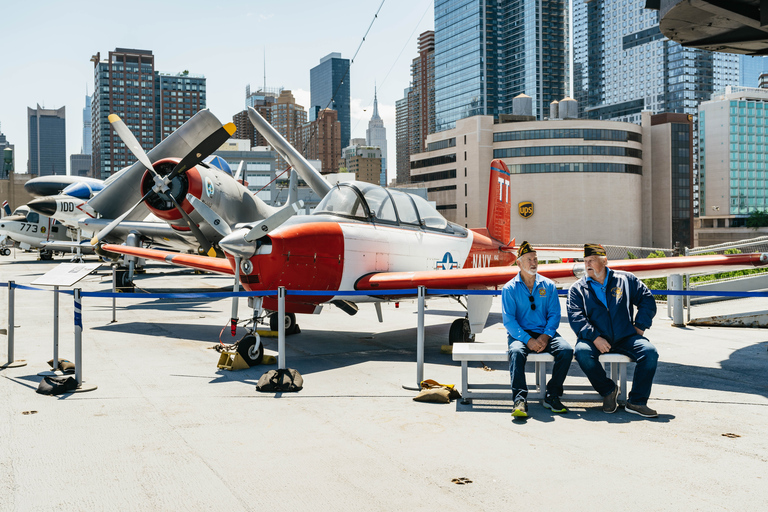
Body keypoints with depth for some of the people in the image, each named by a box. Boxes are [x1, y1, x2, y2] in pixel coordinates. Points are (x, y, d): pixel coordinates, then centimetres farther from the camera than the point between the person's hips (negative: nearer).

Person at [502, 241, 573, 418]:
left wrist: (545, 336, -13)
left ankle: (552, 396, -15)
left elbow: (554, 314, 6)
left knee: (566, 350, -26)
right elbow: (508, 319, -5)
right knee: (516, 352, -36)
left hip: (545, 332, 3)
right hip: (520, 334, -3)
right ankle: (520, 399, -39)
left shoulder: (548, 286, 12)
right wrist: (528, 340, -19)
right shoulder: (509, 288, 3)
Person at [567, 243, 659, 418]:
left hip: (625, 338, 1)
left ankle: (636, 402, -14)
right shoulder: (577, 289, 8)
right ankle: (608, 390, -8)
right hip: (595, 339, -1)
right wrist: (595, 338, -18)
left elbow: (647, 299, 14)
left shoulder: (625, 279, 12)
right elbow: (575, 317, -4)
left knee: (650, 352, -25)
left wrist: (640, 326, 2)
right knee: (582, 352, -33)